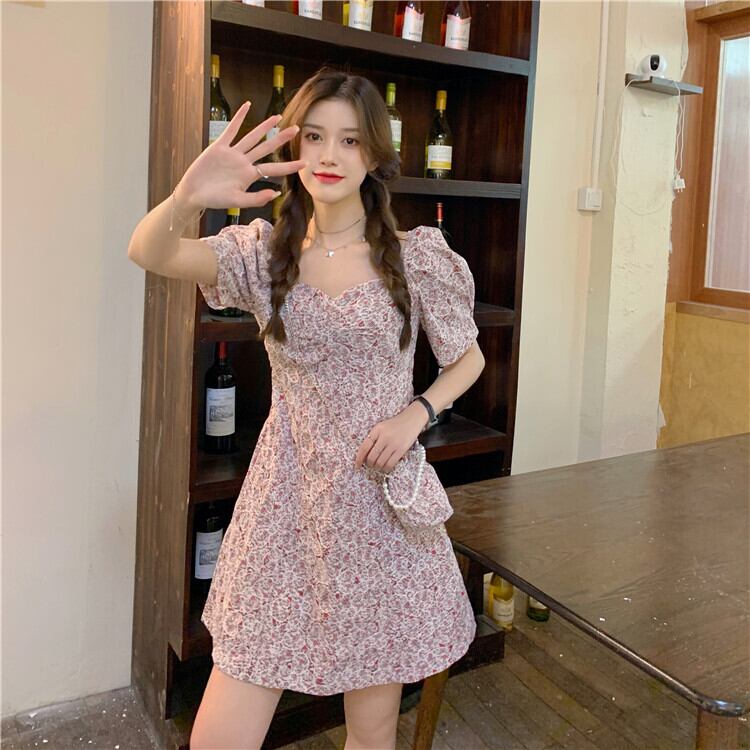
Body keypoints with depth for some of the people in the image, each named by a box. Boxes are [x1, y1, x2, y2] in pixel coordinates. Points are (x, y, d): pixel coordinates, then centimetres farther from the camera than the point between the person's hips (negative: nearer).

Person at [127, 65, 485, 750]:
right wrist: (186, 199, -37)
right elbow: (149, 253, -15)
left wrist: (416, 413, -9)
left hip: (381, 503, -1)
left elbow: (468, 359, 10)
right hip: (286, 508, 1)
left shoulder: (419, 256, -2)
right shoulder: (265, 252, 2)